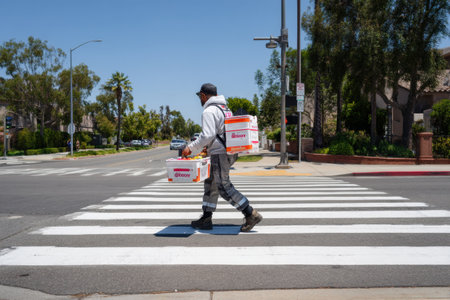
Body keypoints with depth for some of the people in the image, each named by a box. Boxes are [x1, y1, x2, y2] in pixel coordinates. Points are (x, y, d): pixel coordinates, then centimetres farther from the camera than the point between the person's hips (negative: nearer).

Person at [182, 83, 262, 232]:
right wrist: (207, 148, 27)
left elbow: (207, 135, -20)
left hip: (220, 154, -10)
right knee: (211, 184, 15)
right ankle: (206, 219, 20)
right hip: (230, 152, 10)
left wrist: (191, 148, -11)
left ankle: (251, 214, -9)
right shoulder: (225, 109, 19)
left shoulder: (209, 111, -11)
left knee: (224, 187, -8)